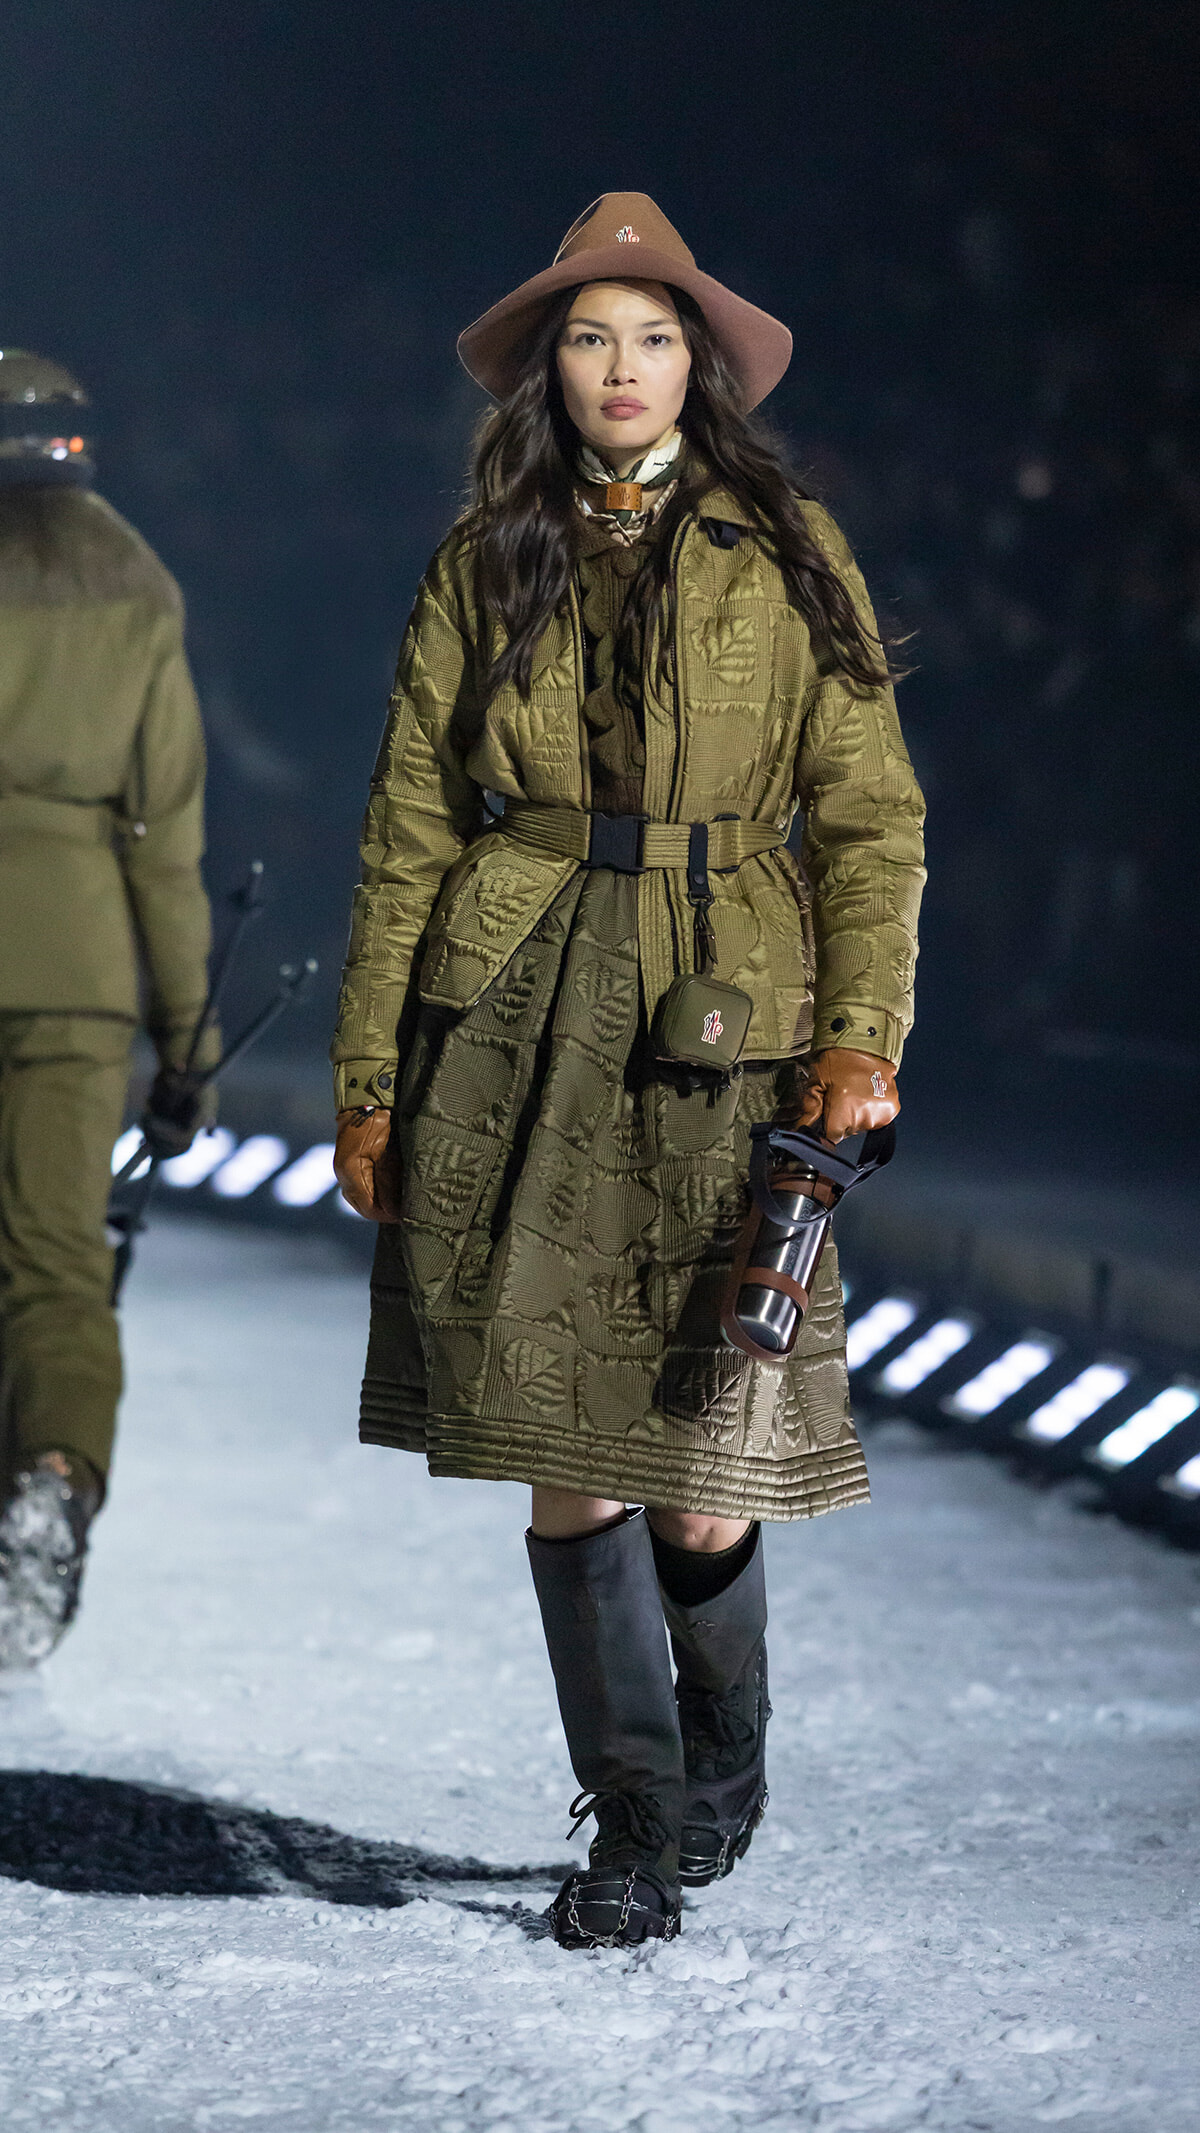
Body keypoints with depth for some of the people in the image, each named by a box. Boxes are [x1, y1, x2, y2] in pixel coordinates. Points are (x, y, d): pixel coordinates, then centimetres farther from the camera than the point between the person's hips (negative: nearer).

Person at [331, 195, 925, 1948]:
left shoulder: (785, 555, 6)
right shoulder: (487, 564, 10)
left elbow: (870, 815, 3)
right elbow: (410, 828, 9)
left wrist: (863, 1033, -10)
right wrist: (369, 1076, 3)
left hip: (722, 1025, -1)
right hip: (516, 1019, 1)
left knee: (701, 1471, -4)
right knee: (566, 1451, -1)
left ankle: (725, 1745, 27)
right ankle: (638, 1831, 13)